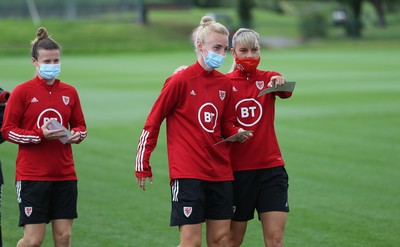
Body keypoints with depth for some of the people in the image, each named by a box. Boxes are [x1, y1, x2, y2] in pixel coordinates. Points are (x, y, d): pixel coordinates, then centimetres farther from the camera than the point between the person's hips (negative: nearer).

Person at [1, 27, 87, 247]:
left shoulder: (69, 92, 8)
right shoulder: (22, 92, -4)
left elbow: (80, 126, 19)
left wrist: (76, 135, -5)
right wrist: (40, 135, -17)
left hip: (65, 176, 4)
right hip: (31, 177, -4)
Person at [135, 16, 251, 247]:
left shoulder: (225, 84, 8)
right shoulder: (181, 80, -8)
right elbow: (152, 122, -4)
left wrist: (237, 133, -4)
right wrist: (143, 165, -3)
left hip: (220, 173, 6)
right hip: (187, 173, -6)